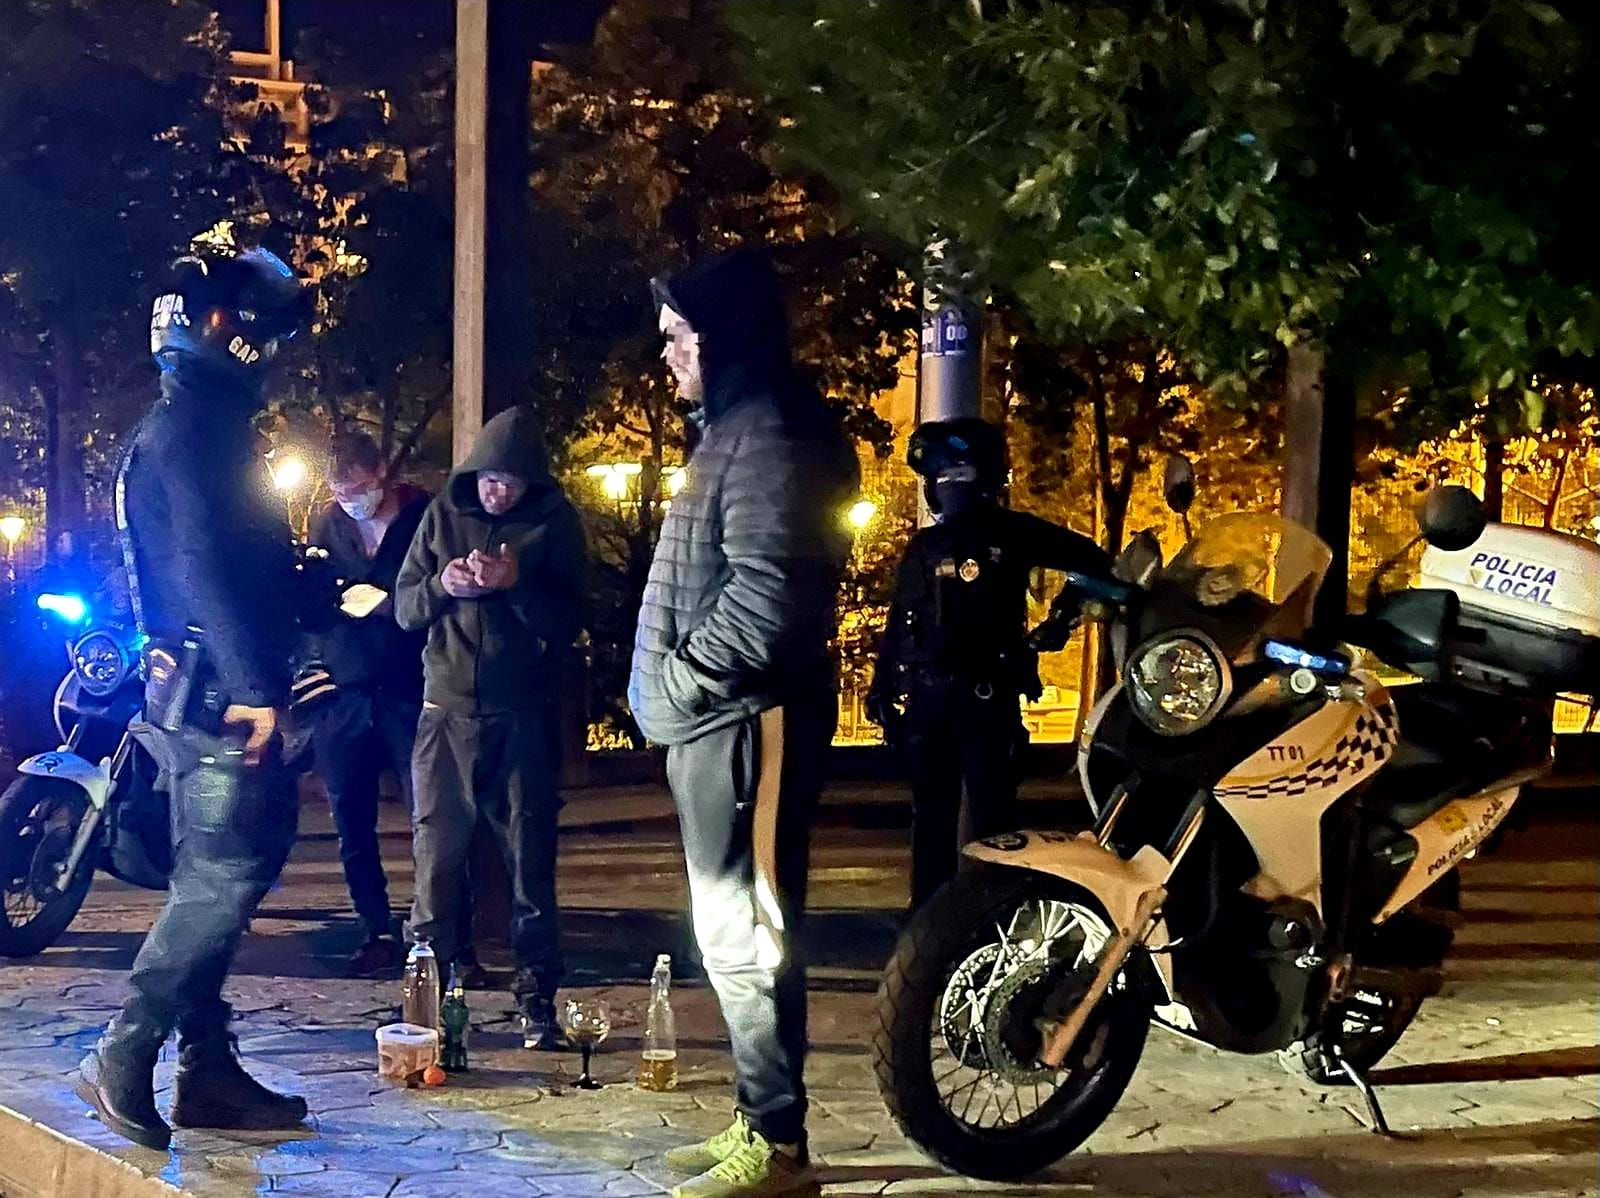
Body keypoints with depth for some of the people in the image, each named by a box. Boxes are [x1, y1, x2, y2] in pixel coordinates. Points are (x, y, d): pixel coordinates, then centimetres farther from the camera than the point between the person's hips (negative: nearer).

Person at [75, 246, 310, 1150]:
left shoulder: (203, 422, 20)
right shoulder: (197, 424, -11)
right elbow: (207, 565, -22)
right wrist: (255, 689, -25)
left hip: (204, 694, 10)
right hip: (218, 696, -10)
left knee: (216, 881, 12)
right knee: (223, 880, -9)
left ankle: (209, 1072, 17)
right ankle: (124, 1060, -3)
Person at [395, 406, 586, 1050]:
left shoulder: (556, 523, 0)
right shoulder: (444, 514, 5)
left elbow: (566, 623, -5)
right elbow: (405, 605, 5)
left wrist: (516, 584, -21)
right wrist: (442, 586, -16)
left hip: (524, 714, -1)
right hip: (447, 708, 2)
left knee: (530, 858, 3)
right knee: (437, 853, 4)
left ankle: (537, 998, 9)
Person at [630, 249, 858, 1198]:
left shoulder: (770, 434, -16)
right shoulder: (738, 428, 18)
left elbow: (764, 596, -25)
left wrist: (679, 680, -14)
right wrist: (674, 691, 13)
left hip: (743, 719, -11)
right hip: (718, 719, 11)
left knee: (745, 932, -5)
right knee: (737, 930, 15)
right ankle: (760, 1122, 25)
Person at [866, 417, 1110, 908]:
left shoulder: (1010, 533, 5)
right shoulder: (923, 547, 15)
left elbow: (1087, 557, 9)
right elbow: (898, 624, 14)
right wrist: (882, 689, 8)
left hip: (987, 694, -4)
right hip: (928, 695, 4)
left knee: (991, 813, -8)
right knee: (931, 814, 9)